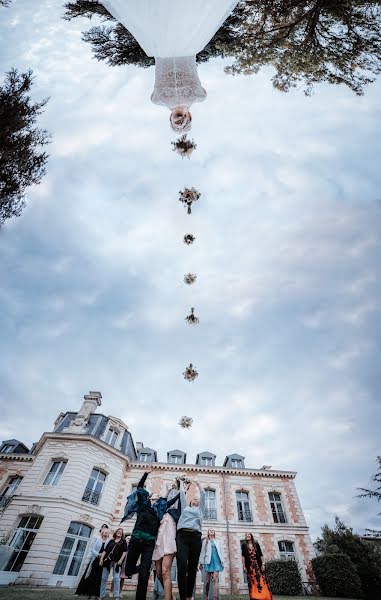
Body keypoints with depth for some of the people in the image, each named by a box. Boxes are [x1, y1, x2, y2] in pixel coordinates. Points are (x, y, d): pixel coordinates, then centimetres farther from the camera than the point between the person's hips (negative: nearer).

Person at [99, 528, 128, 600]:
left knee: (116, 578, -6)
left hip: (117, 561, -2)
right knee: (104, 578, 1)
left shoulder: (123, 541, 12)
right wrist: (101, 558, -1)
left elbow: (125, 551, 2)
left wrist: (121, 560, -11)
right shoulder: (111, 541, 18)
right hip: (107, 560, 2)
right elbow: (105, 550, 12)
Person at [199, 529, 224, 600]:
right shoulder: (205, 541, 12)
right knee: (207, 581, 2)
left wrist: (222, 561, 4)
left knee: (215, 580, -11)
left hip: (216, 562, 1)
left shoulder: (218, 541, 18)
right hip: (208, 562, -1)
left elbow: (220, 552, 14)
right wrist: (201, 563, -1)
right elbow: (202, 552, 6)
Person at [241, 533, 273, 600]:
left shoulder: (256, 544, 10)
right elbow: (243, 556, 3)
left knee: (262, 582, -7)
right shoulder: (244, 545, 8)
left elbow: (261, 555, 6)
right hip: (250, 566, -1)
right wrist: (244, 567, -5)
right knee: (253, 583, -5)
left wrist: (263, 564, -5)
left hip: (258, 565, 1)